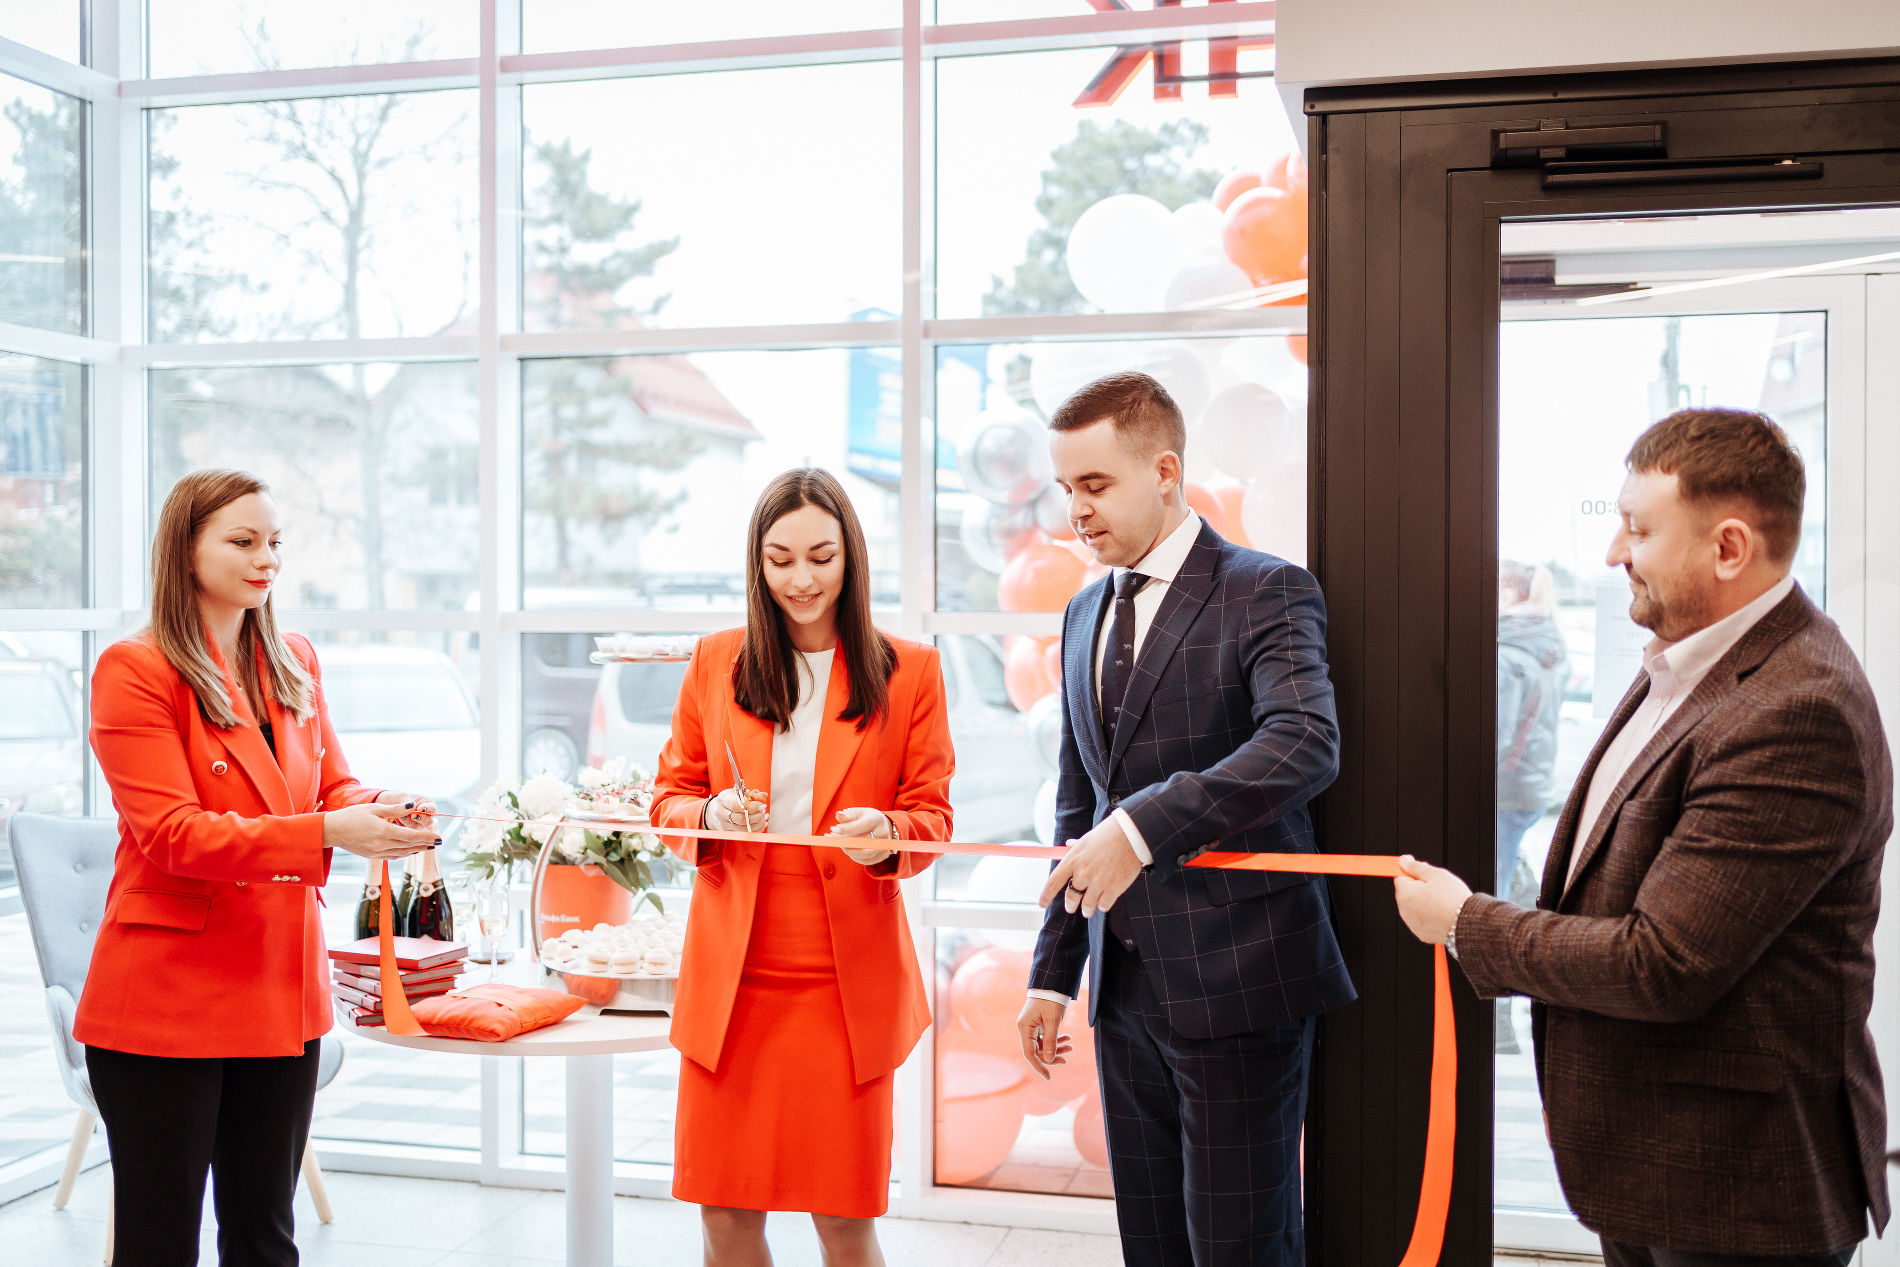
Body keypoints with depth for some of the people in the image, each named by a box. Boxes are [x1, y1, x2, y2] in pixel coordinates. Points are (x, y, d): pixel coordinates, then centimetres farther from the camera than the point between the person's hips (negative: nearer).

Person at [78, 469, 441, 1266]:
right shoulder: (136, 671, -10)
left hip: (282, 986, 6)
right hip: (166, 997, -6)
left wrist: (381, 814, -14)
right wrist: (327, 833, -28)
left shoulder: (295, 663, 11)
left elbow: (332, 784, 10)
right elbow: (171, 835, -18)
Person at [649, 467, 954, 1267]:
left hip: (849, 982, -1)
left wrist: (888, 834, -18)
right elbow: (669, 795, 12)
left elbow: (932, 816, 4)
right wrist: (711, 816, -11)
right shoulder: (715, 662, 6)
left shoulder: (909, 671, 2)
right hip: (732, 976, 2)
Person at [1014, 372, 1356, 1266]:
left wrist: (1145, 824, -35)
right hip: (1125, 987, 7)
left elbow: (1306, 745, -27)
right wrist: (1053, 971, 16)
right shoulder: (1084, 615, 14)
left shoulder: (1267, 592, -8)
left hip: (1236, 983, -7)